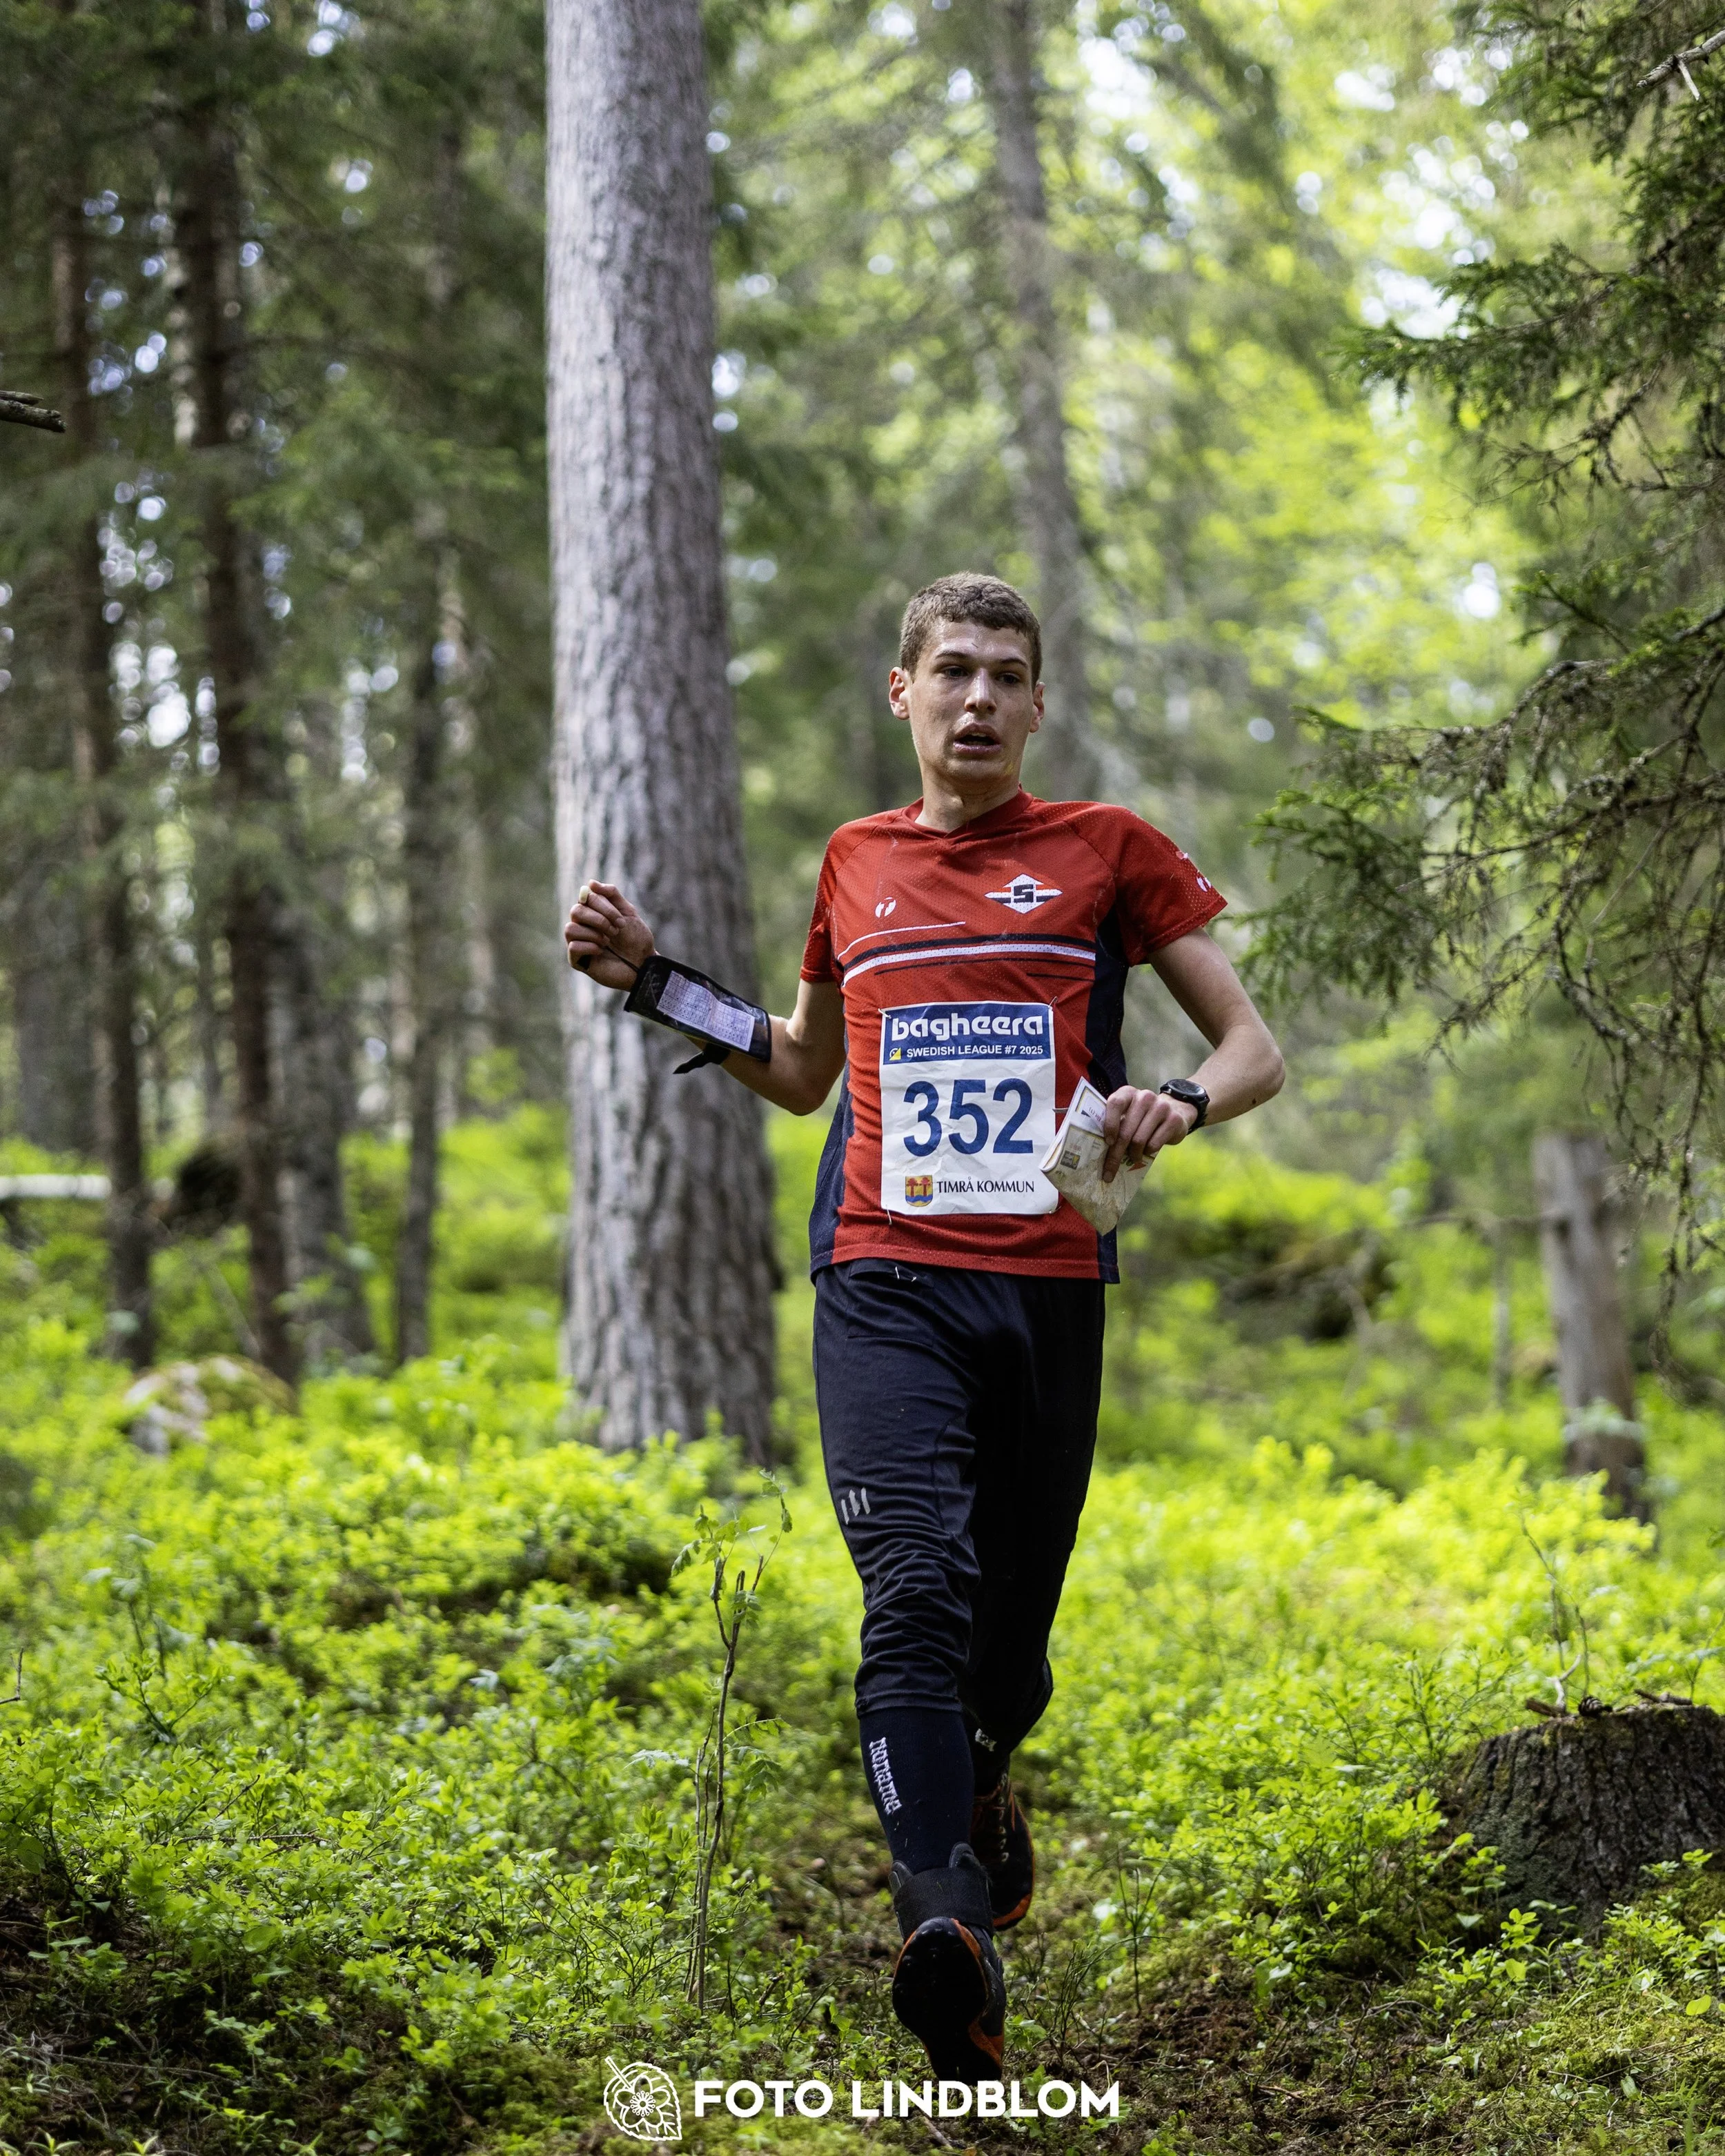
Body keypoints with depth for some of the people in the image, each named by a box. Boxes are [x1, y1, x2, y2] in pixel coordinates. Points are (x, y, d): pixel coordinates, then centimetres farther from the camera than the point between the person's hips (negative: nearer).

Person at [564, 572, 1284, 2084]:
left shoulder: (1107, 849, 8)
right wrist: (656, 981, 19)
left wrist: (1177, 1103, -15)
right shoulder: (857, 863, 17)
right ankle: (949, 1922, -33)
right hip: (885, 1283, 1)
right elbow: (804, 1074, 31)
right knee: (918, 1585, -21)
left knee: (1013, 1627, 8)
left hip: (1049, 1289, 0)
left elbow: (1256, 1051, 7)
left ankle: (979, 1796, 41)